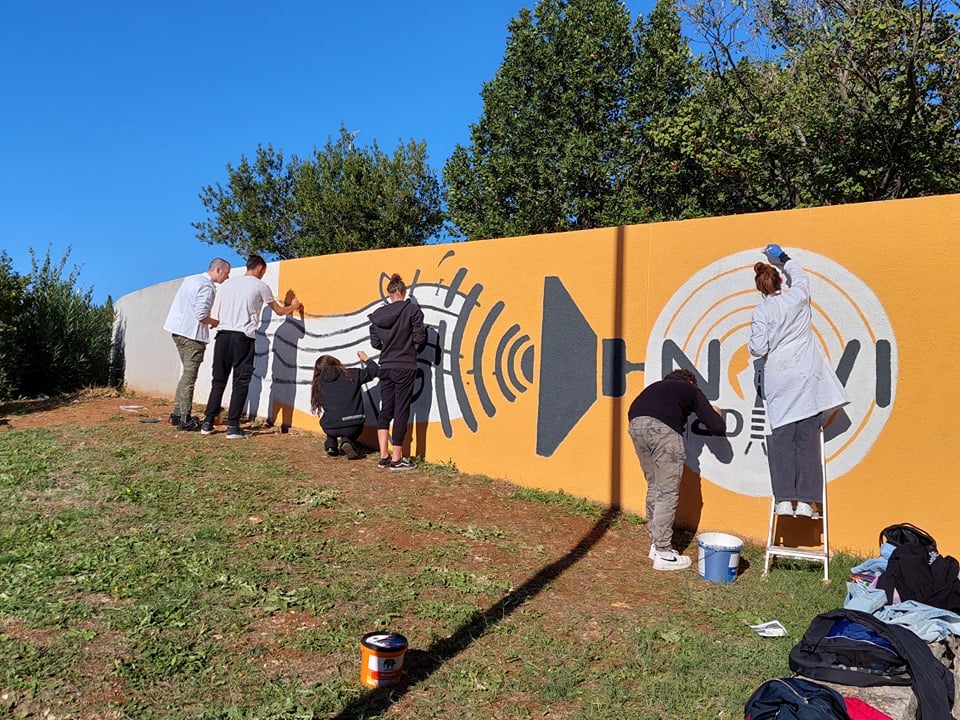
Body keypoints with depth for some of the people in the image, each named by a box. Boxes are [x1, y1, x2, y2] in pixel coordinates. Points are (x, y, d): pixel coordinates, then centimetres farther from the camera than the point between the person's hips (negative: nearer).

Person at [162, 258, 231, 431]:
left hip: (179, 331, 9)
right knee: (189, 378, -4)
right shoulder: (207, 287, -15)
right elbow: (201, 316, -21)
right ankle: (185, 420, -1)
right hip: (192, 335, -9)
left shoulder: (191, 279, 14)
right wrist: (216, 322, -2)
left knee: (187, 374, 17)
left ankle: (177, 414, 21)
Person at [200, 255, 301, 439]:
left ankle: (207, 423, 12)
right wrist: (292, 306, 34)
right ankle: (233, 427, -2)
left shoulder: (228, 283, 17)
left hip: (223, 334, 5)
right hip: (243, 337, -5)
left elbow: (221, 312, 20)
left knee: (219, 380, 11)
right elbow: (279, 311, 15)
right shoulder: (261, 286, 4)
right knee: (241, 382, 0)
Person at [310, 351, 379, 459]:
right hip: (353, 426, -2)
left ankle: (331, 445, 18)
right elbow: (374, 370, 12)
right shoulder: (352, 374, 3)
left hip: (330, 428, 2)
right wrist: (366, 359, 30)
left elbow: (320, 408, 15)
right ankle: (347, 441, 3)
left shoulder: (318, 384, 7)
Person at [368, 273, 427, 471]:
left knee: (385, 409, 13)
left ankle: (384, 456, 14)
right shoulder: (412, 310, -9)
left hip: (386, 367, 5)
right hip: (405, 367, -4)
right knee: (401, 411, 1)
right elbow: (420, 338, -10)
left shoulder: (378, 314, 4)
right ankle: (396, 459, 5)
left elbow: (375, 342, 6)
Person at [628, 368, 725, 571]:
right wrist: (715, 413, 40)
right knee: (667, 492, 3)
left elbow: (633, 411, 33)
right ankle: (663, 554, 7)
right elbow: (718, 428, 18)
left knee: (654, 487, 19)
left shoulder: (657, 385, 36)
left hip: (636, 425, 5)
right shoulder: (692, 391, 24)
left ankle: (656, 544, 26)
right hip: (664, 428, -5)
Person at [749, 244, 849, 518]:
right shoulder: (798, 297, 3)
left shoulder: (761, 312, -3)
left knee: (782, 439, 2)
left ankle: (784, 500, -3)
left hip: (778, 379, -1)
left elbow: (758, 349, -5)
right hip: (807, 376, 1)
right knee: (808, 439, 0)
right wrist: (783, 258, 41)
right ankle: (806, 501, -3)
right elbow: (799, 275, 26)